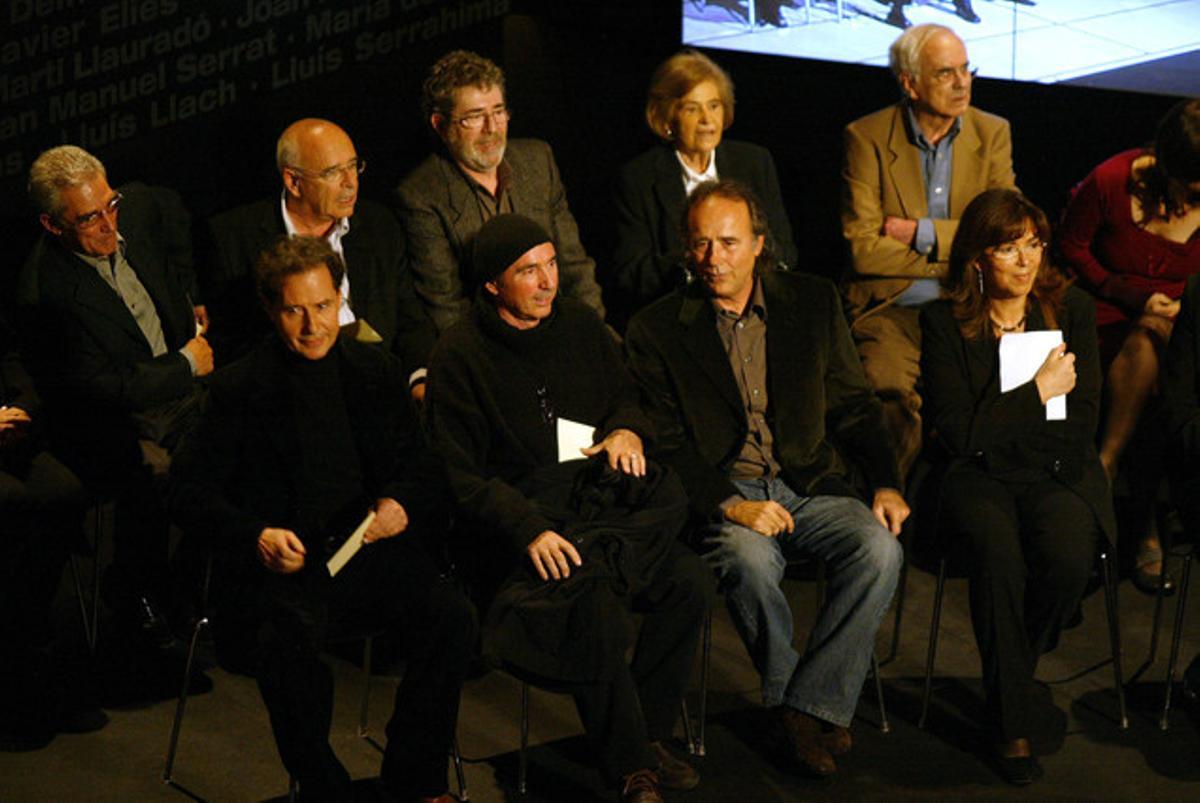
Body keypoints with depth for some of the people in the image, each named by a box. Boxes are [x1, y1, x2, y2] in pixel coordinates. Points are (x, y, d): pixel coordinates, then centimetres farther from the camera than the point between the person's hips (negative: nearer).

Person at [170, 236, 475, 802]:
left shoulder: (377, 372, 14)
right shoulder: (240, 389, 4)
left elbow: (421, 466, 17)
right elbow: (189, 490, 2)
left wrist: (402, 504, -7)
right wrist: (256, 537, -16)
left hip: (372, 547, 3)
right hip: (286, 561, -3)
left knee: (452, 616, -24)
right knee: (291, 640, -35)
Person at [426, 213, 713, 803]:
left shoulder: (580, 324, 11)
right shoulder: (459, 357, -4)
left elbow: (626, 395, 24)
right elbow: (463, 478, -8)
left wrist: (627, 430, -1)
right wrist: (529, 529, -23)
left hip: (600, 501, 5)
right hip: (517, 521, -5)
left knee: (691, 581, -20)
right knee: (597, 609, -32)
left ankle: (649, 735, -5)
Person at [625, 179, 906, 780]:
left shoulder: (813, 302, 10)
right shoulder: (656, 330, 2)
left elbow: (854, 406, 14)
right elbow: (665, 445, -3)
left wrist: (884, 484, -2)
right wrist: (730, 505, -17)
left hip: (813, 486, 3)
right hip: (724, 496, -2)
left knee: (880, 548, -26)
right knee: (749, 560, -35)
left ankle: (810, 708, -18)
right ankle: (791, 697, -11)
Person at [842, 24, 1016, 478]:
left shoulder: (992, 133, 10)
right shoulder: (867, 138, 0)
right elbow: (864, 249, -7)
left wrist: (922, 234, -8)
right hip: (891, 308, -2)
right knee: (892, 388, -31)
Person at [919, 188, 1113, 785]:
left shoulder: (1072, 310, 7)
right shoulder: (945, 322, 1)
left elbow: (1080, 429, 3)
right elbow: (958, 435, -7)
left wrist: (994, 432, -7)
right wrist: (1038, 391, -8)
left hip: (1055, 475, 2)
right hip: (976, 478, -1)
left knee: (1068, 556, -31)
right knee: (999, 556, -34)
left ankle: (1009, 683, -1)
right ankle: (1015, 719, -15)